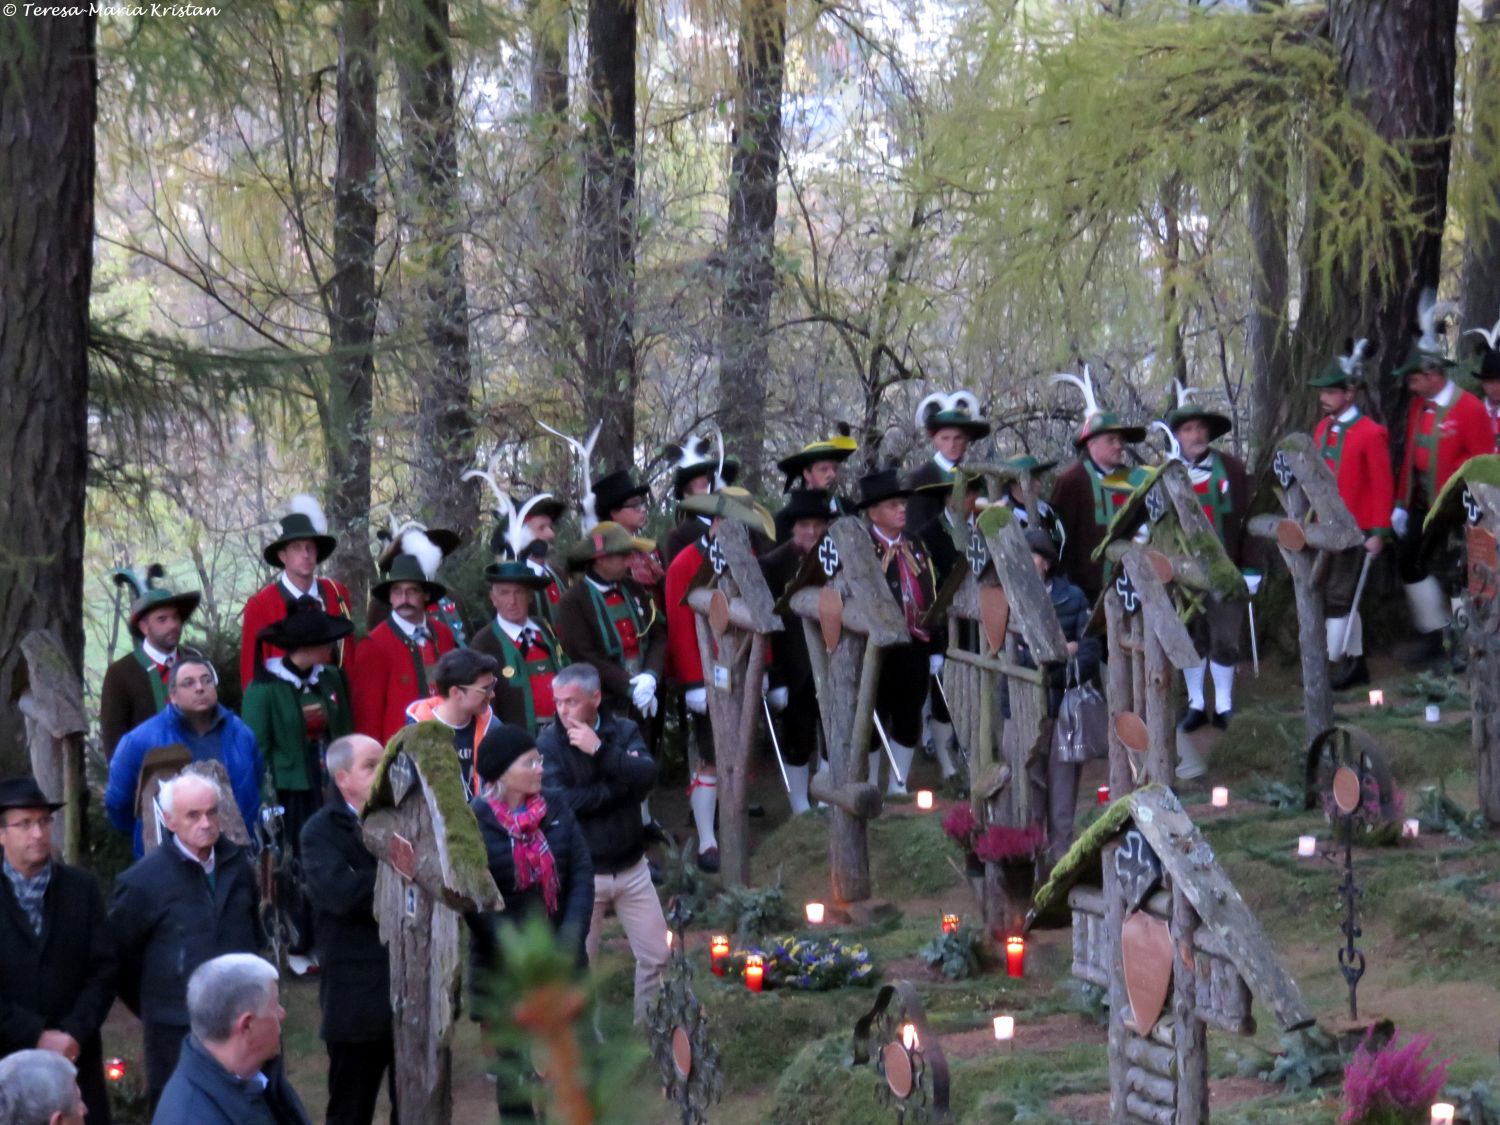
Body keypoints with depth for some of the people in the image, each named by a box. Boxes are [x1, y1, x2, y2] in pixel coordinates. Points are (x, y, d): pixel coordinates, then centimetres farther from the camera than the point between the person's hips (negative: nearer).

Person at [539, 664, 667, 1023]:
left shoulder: (624, 731, -2)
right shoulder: (548, 743, -11)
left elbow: (646, 777, -19)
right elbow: (558, 802, -25)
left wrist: (601, 750, -29)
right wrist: (620, 783, -20)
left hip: (631, 868, 3)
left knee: (656, 956, 9)